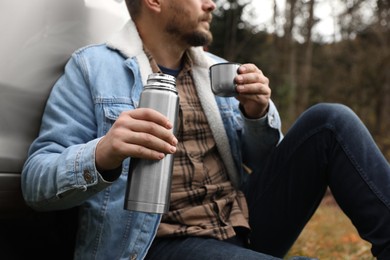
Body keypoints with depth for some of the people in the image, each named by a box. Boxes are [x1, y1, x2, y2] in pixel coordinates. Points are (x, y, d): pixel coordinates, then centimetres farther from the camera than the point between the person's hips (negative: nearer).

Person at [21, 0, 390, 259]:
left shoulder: (218, 70, 16)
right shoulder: (93, 67, -2)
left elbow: (266, 165, 17)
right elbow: (36, 180, -8)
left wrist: (259, 116, -5)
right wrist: (101, 157, -31)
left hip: (244, 226, 6)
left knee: (328, 121, -11)